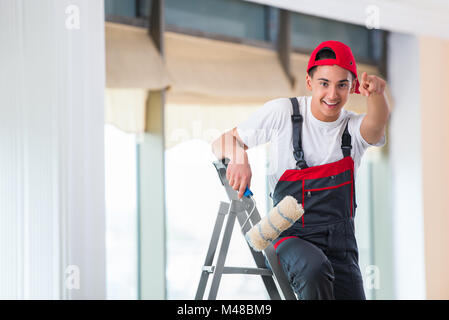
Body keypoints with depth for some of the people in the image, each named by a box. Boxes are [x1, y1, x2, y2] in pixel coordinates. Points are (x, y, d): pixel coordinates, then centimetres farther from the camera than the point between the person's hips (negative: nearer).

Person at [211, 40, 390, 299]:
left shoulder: (354, 127, -1)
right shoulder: (282, 112, -4)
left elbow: (376, 127, -26)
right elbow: (222, 142, 3)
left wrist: (377, 94, -49)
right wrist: (239, 157, -22)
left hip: (341, 246, 3)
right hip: (291, 237, -3)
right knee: (315, 269, -35)